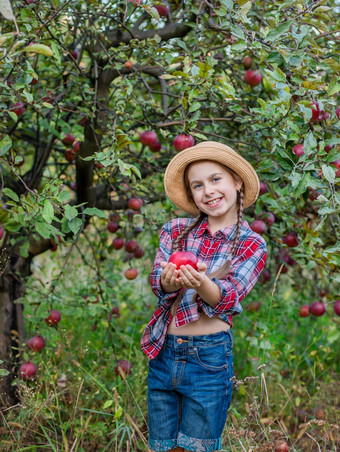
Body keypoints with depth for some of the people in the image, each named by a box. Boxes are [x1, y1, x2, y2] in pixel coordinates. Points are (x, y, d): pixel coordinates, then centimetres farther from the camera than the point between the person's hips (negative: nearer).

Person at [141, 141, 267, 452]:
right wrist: (171, 280, -30)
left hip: (210, 358, -3)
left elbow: (226, 299, -13)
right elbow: (158, 284, -5)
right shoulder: (176, 230, 6)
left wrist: (201, 282, -35)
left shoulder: (252, 245, -1)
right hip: (164, 354, 3)